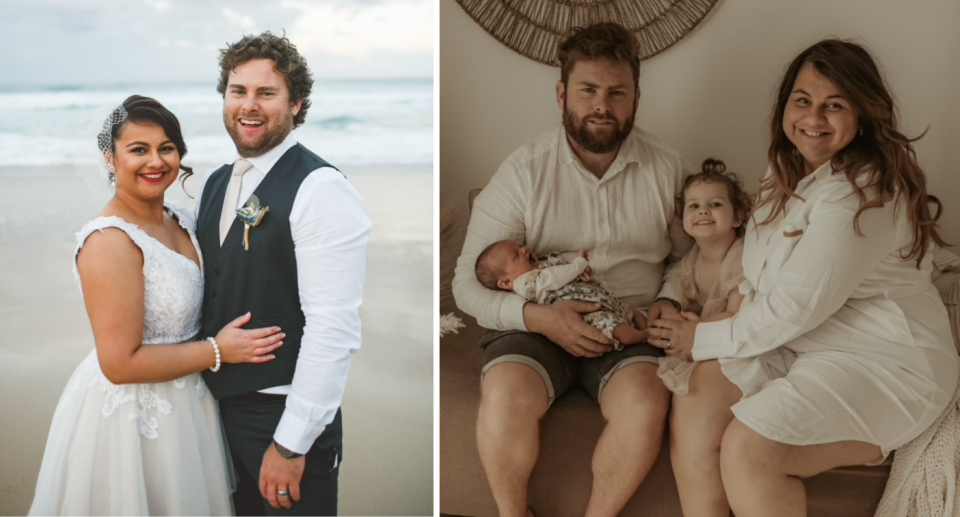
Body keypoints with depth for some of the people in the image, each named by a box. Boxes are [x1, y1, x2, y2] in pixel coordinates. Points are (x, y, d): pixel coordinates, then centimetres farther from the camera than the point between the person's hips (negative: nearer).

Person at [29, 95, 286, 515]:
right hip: (131, 415, -8)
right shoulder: (110, 241, -23)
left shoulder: (179, 221, 3)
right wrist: (217, 351, -19)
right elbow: (120, 363, -25)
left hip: (182, 402, 8)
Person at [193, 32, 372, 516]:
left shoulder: (320, 190, -17)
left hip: (289, 420, -7)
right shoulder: (213, 184, 8)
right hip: (217, 406, 7)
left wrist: (292, 444, -20)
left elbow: (334, 329, -21)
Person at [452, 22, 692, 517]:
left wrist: (669, 301, -5)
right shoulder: (524, 171, -5)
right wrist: (538, 316, -21)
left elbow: (688, 254, 17)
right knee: (505, 396, -31)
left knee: (644, 404, -29)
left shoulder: (667, 169, 2)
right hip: (536, 324, -1)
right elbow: (468, 284, -5)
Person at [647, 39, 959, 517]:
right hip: (799, 345, 9)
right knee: (695, 399, -13)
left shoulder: (864, 191, -20)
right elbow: (764, 281, 16)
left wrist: (705, 339, -11)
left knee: (748, 450, -25)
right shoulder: (789, 175, 11)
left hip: (884, 366, -8)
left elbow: (798, 305, -22)